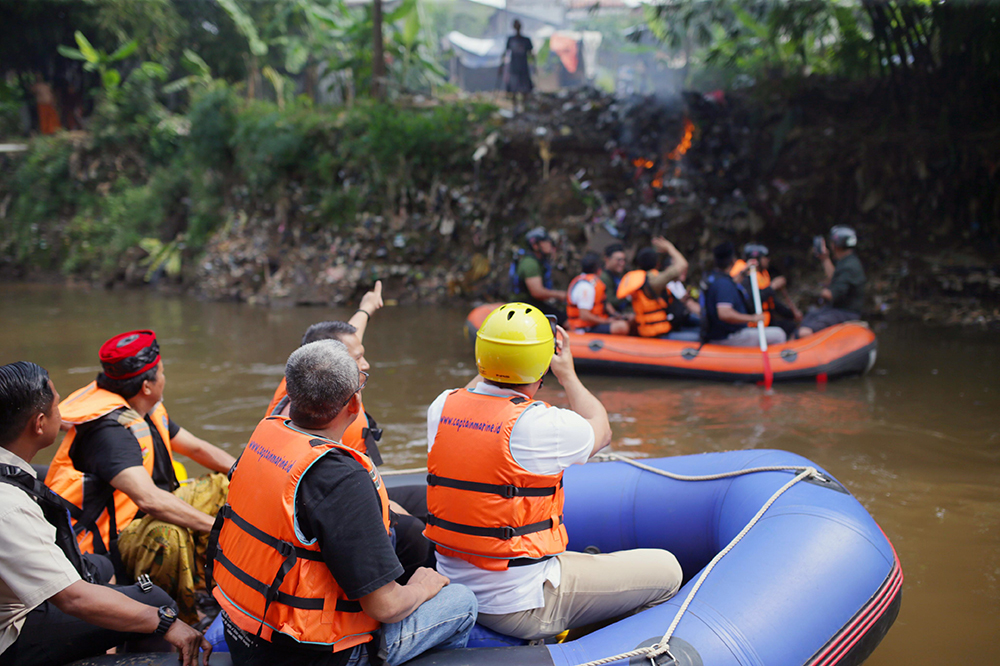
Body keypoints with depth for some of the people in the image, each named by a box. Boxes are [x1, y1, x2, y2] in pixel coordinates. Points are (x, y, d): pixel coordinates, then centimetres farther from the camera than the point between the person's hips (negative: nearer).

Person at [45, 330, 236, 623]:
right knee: (171, 537, -39)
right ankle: (192, 626, -19)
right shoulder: (109, 429, -25)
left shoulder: (148, 410, 6)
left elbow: (196, 448, 17)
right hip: (106, 541, -10)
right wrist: (216, 526, -36)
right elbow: (149, 499, -38)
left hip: (146, 519, 10)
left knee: (225, 487, 5)